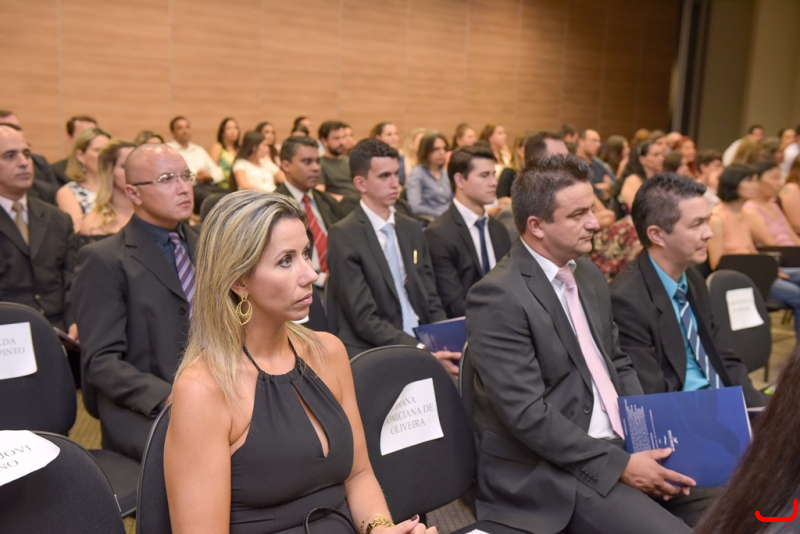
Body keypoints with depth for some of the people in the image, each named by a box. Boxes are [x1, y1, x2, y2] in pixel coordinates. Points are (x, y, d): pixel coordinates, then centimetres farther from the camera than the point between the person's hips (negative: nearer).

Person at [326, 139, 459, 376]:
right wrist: (422, 352, -21)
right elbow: (364, 319, -13)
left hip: (423, 344, 6)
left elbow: (430, 299, 13)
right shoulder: (343, 236, -8)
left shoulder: (412, 229, 12)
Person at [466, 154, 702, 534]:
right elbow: (527, 414, -22)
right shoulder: (498, 298, -19)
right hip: (549, 471, -8)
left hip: (619, 445, 8)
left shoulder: (588, 275, 8)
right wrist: (618, 465, -17)